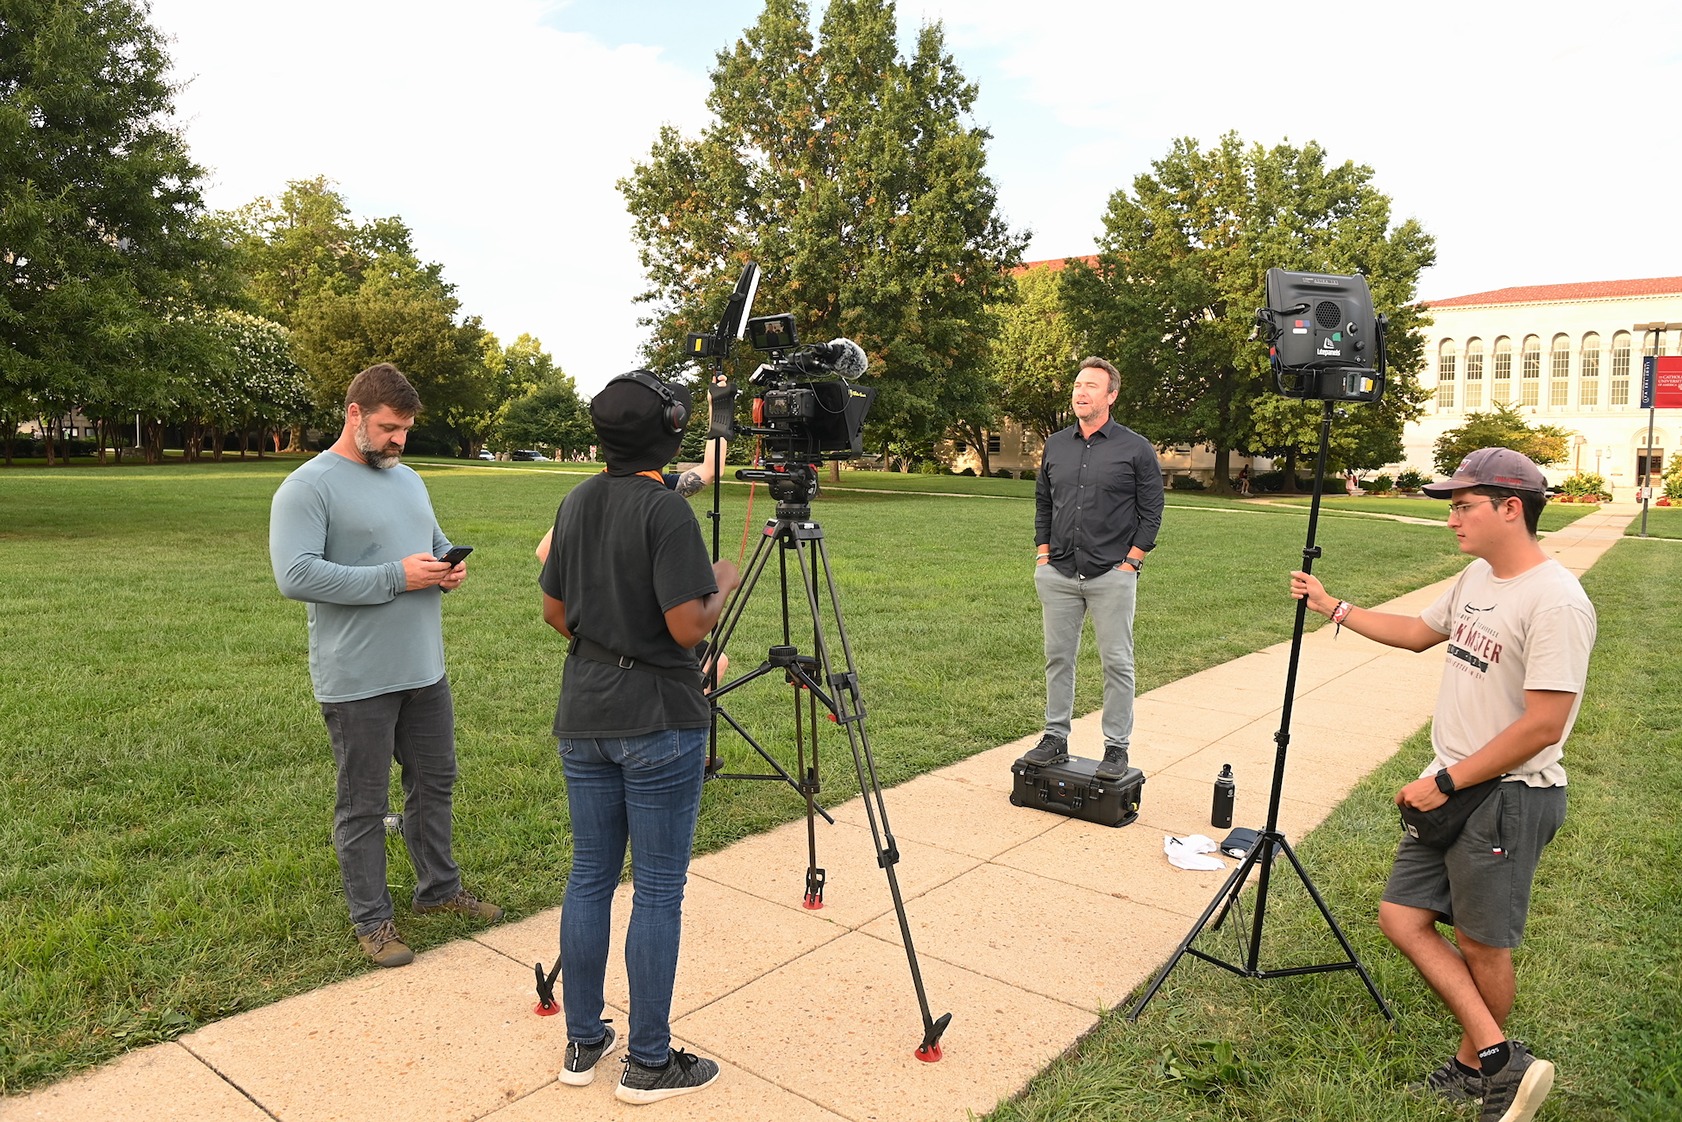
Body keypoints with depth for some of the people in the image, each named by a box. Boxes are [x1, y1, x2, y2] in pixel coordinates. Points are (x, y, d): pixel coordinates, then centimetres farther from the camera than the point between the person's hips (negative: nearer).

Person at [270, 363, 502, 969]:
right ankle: (372, 920, 22)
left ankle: (439, 887, 38)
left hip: (426, 671, 8)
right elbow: (295, 575, -23)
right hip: (358, 684, -7)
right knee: (364, 805, 7)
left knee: (434, 783, 19)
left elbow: (437, 541, 24)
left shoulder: (408, 480, 12)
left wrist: (450, 567, -1)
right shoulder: (308, 487, -12)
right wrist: (395, 578, -24)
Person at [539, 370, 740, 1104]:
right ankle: (649, 1063, 15)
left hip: (582, 718, 7)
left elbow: (554, 612, 11)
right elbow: (687, 627, -19)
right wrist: (724, 585, -1)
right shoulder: (667, 510, -16)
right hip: (659, 723, -7)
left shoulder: (575, 503, 6)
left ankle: (582, 1044, 26)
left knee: (589, 877, 14)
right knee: (658, 890, 4)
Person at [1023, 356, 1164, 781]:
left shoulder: (1135, 449, -1)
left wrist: (1131, 562, -7)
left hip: (1112, 575, -4)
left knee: (1117, 663, 1)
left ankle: (1117, 747, 10)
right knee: (1058, 657, 10)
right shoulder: (1056, 446, 11)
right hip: (1058, 573, 4)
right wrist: (1043, 556, 9)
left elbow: (1151, 511, -1)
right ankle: (1055, 738, 21)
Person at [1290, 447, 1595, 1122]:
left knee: (1483, 942, 7)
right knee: (1402, 917, 7)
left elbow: (1543, 725, -23)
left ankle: (1475, 1065, 30)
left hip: (1508, 797, -9)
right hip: (1451, 789, 9)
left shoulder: (1556, 603, -20)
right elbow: (1418, 632, 25)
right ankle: (1499, 1060, 17)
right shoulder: (1477, 577, 8)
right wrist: (1330, 607, 24)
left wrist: (1446, 782, -17)